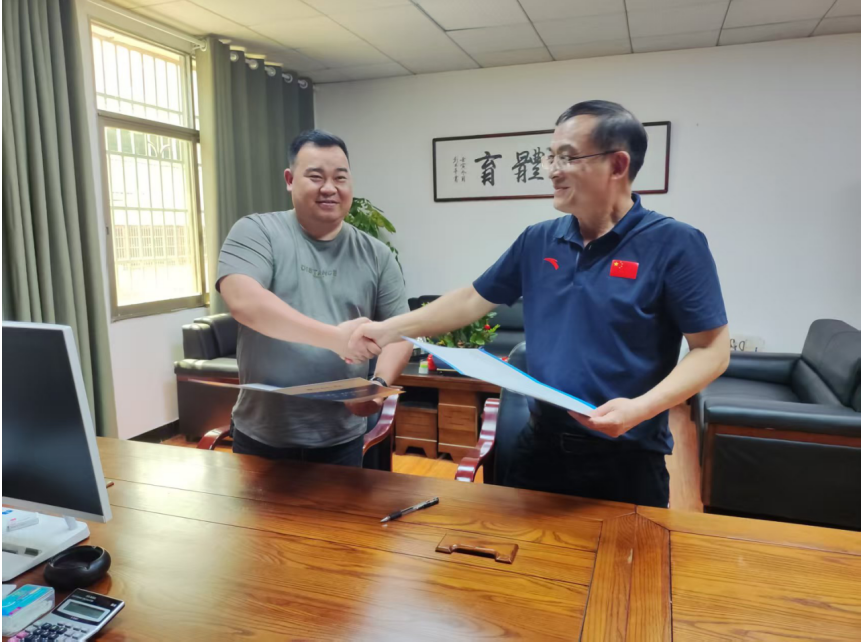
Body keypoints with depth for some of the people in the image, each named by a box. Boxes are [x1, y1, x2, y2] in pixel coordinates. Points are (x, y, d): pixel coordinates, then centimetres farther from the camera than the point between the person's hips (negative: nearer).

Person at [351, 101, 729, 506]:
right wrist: (391, 329, 2)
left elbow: (712, 350, -11)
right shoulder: (538, 241, 3)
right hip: (541, 445, 5)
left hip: (626, 459, -4)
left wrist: (640, 408, -24)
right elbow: (473, 300, 9)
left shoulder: (674, 244, -12)